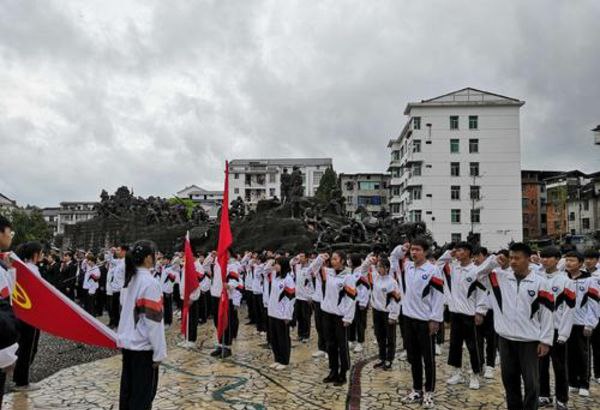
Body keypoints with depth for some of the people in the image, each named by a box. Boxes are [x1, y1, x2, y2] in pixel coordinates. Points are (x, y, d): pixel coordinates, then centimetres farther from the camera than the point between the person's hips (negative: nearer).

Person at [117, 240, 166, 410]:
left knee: (127, 389, 17)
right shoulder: (150, 283, -19)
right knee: (143, 394, 5)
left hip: (127, 342, 8)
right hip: (143, 346, -8)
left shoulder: (129, 279, 6)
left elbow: (129, 312, 13)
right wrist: (159, 352, -13)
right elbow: (153, 321, -20)